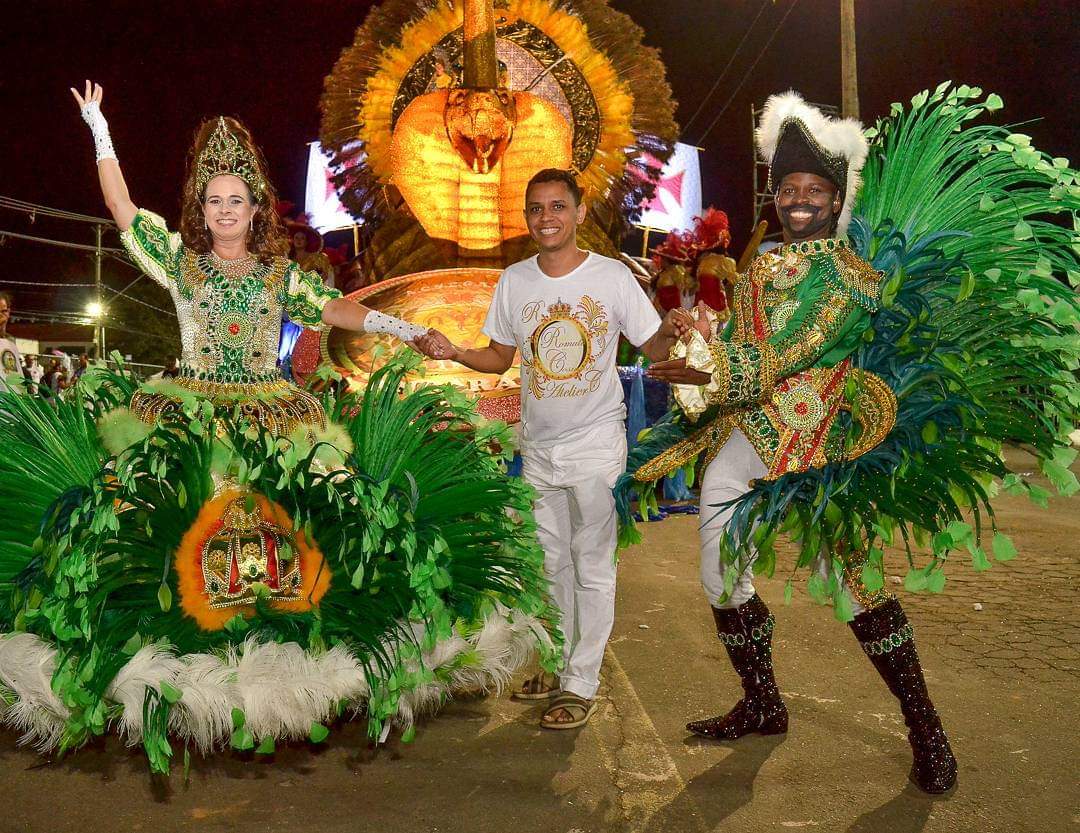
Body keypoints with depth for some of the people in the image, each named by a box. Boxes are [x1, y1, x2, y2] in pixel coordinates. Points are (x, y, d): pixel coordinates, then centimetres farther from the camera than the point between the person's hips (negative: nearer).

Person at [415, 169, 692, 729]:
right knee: (550, 562, 16)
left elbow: (654, 351, -3)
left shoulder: (612, 277, -9)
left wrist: (671, 332, -24)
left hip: (597, 445, -4)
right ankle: (557, 664, 33)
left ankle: (582, 683, 14)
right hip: (539, 446, 4)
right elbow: (500, 358, 10)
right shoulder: (514, 282, 1)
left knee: (592, 567, 2)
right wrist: (452, 351, -6)